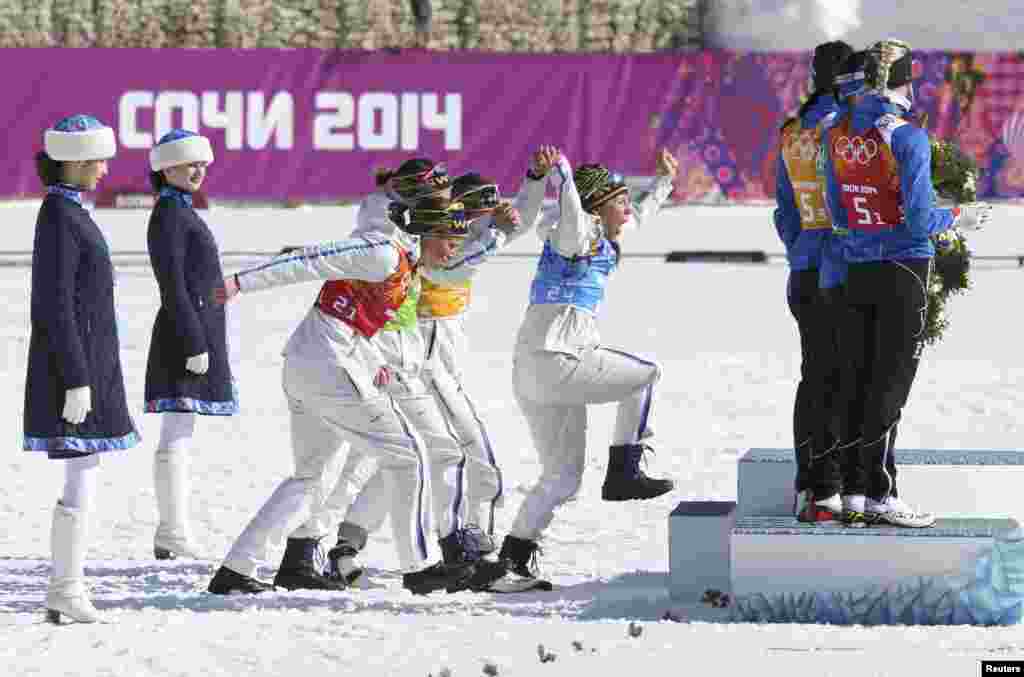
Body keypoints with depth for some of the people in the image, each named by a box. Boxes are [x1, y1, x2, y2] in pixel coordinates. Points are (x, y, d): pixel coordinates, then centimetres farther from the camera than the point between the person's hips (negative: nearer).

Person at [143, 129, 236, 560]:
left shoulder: (182, 213, 19)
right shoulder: (168, 215, -11)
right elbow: (172, 286, -18)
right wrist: (194, 345, -21)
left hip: (196, 336, 10)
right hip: (186, 335, -10)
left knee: (179, 438, 10)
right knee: (176, 437, -11)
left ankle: (172, 533, 13)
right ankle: (173, 534, -13)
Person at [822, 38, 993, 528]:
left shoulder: (838, 134, 3)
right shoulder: (908, 138, -15)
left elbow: (838, 214, 9)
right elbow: (918, 221, -17)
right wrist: (957, 218, 2)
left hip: (857, 268, 5)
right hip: (904, 272, -5)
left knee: (861, 382, 10)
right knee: (890, 386, 1)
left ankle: (854, 496, 10)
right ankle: (880, 497, 3)